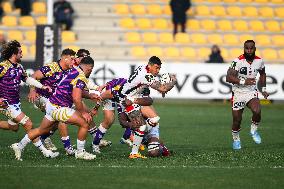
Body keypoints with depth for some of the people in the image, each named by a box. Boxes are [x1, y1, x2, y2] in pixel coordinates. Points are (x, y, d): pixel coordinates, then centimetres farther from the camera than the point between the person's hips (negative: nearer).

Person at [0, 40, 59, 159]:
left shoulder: (19, 67, 7)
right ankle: (44, 151, -8)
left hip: (16, 102, 9)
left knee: (13, 127, 22)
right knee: (28, 124, -12)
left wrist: (42, 86, 7)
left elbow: (27, 79, 17)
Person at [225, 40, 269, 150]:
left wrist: (263, 89, 14)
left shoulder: (259, 61, -4)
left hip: (251, 92, 2)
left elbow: (262, 74, 19)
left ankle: (254, 130, 3)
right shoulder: (238, 61, -19)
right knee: (237, 120, 3)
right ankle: (236, 139, 30)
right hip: (238, 92, -2)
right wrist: (243, 81, -36)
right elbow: (228, 78, -26)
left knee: (257, 112, -25)